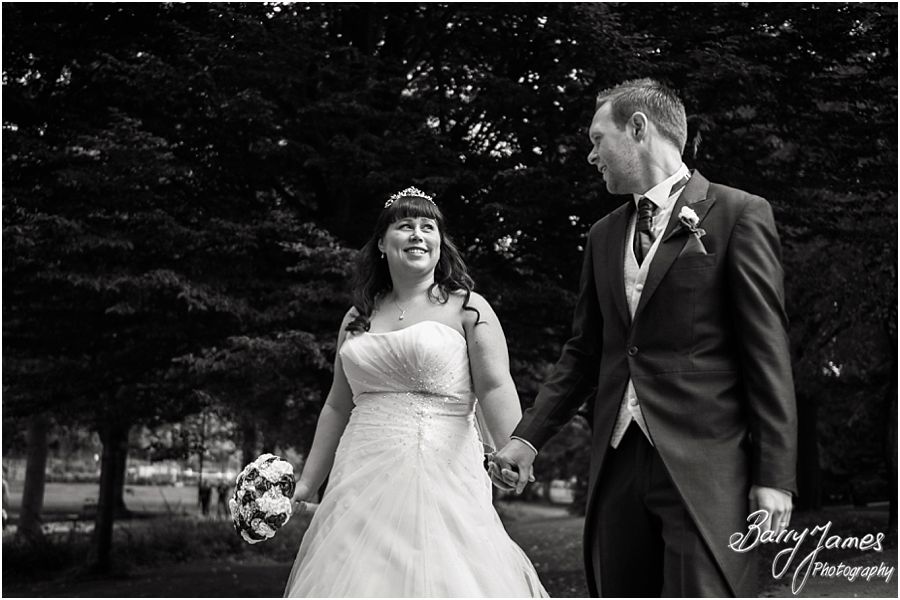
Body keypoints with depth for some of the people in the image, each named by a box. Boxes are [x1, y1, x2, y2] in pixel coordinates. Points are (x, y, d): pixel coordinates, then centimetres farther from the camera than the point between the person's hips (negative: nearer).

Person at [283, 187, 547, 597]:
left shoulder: (466, 308, 2)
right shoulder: (358, 317, 15)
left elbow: (495, 388, -10)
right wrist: (306, 484, 17)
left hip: (439, 479, -4)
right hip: (362, 483, 4)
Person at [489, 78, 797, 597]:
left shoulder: (738, 214, -1)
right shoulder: (604, 235, 18)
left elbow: (768, 352, -5)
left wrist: (774, 474, -9)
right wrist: (528, 437, 9)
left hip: (705, 463, -6)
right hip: (617, 460, 6)